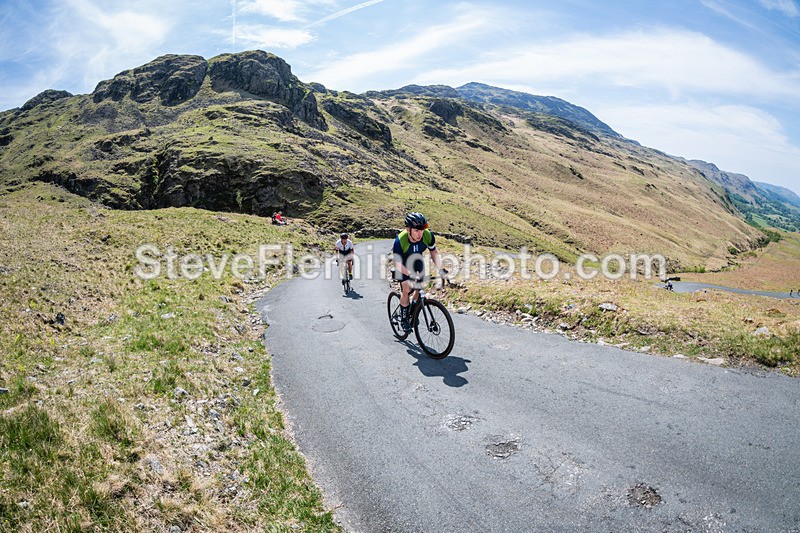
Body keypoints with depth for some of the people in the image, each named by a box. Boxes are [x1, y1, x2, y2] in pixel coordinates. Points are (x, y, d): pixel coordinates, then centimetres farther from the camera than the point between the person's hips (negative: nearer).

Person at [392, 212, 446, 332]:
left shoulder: (428, 235, -29)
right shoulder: (400, 240, -39)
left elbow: (434, 252, -10)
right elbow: (398, 264, -31)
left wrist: (440, 269, -24)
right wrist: (411, 275, -46)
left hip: (417, 259, 4)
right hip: (402, 261, -3)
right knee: (407, 289, -16)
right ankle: (404, 318, 4)